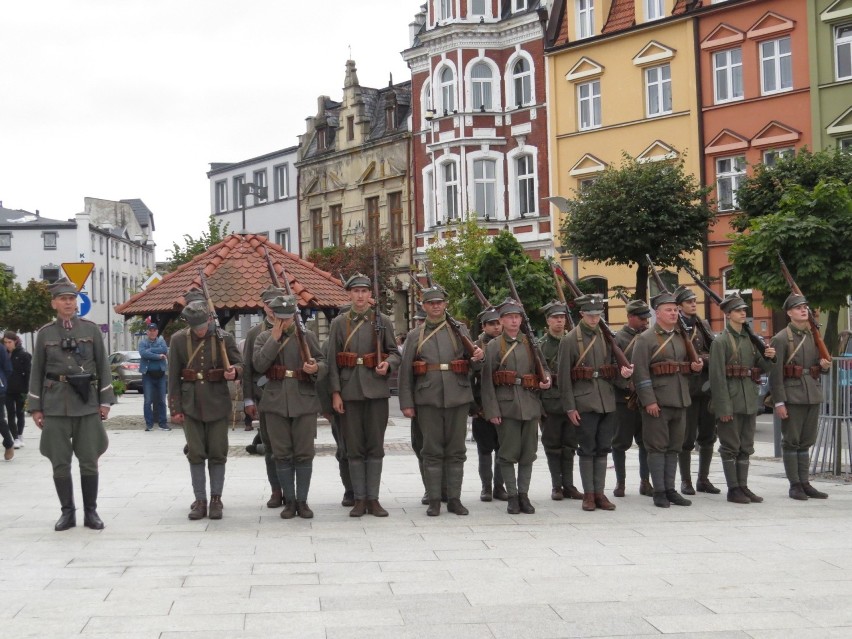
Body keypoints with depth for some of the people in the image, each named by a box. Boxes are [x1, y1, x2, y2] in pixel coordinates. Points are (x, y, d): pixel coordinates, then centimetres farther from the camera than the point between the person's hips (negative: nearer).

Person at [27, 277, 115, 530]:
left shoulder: (91, 329, 4)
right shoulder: (45, 333, 6)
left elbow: (103, 366, 5)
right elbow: (37, 371, 8)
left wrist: (105, 401, 0)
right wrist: (35, 407, 4)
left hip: (87, 404, 0)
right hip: (55, 405, 1)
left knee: (89, 461, 2)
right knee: (60, 463, 2)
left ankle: (91, 512, 11)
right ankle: (67, 512, 13)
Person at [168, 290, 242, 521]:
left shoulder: (224, 337, -3)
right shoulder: (178, 339, -1)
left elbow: (239, 364, 6)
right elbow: (173, 376, 2)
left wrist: (233, 371, -19)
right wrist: (175, 408, -2)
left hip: (217, 404, 0)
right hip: (191, 405, 1)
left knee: (218, 454, 3)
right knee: (196, 454, 3)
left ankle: (216, 499, 12)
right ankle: (200, 500, 11)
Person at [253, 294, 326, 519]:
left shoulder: (307, 336, 6)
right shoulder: (264, 338, 7)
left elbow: (324, 363, 7)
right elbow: (259, 364, -8)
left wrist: (316, 368, -16)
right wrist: (275, 339, -11)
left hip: (304, 401, 0)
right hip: (276, 402, 1)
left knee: (304, 454, 1)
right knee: (282, 455, 4)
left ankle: (302, 501, 10)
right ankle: (289, 501, 13)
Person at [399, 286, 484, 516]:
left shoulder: (459, 330, 11)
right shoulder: (415, 336, 8)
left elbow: (471, 361, 13)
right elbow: (405, 372, 6)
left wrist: (478, 356, -12)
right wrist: (406, 403, -1)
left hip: (457, 399, 1)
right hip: (428, 400, -1)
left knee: (456, 451, 4)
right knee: (432, 451, 0)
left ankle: (454, 499, 10)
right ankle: (434, 500, 5)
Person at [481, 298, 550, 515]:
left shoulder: (531, 344, 11)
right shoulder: (493, 346, 2)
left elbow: (543, 367, 22)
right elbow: (487, 381, -2)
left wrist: (546, 379, -2)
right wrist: (492, 411, -9)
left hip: (530, 405, 3)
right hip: (506, 405, -3)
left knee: (528, 453, 5)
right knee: (509, 453, -2)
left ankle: (524, 495, 14)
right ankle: (512, 497, 7)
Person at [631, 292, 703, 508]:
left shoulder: (682, 337, 15)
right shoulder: (645, 339, -5)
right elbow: (640, 373, -12)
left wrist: (695, 367, 3)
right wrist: (648, 401, -18)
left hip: (680, 401, 7)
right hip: (657, 401, -6)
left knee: (674, 447, 9)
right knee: (657, 447, -2)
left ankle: (670, 489, 16)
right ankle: (659, 492, 3)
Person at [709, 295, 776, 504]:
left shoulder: (750, 339, 14)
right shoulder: (720, 341, -8)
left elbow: (762, 369, 17)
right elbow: (717, 376, -13)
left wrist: (768, 357, -6)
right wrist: (723, 407, -18)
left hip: (749, 401, 7)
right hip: (731, 401, -7)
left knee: (745, 447, 10)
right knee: (730, 447, -1)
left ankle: (743, 487, 15)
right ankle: (733, 489, 3)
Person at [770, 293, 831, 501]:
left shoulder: (814, 336, 13)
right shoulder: (781, 338, -6)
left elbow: (821, 367, 24)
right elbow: (775, 373, -11)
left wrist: (825, 366, 0)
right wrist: (779, 402, -16)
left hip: (813, 395, 6)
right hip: (792, 396, -6)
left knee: (806, 442, 9)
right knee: (791, 442, -1)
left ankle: (805, 483, 14)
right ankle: (795, 485, 4)